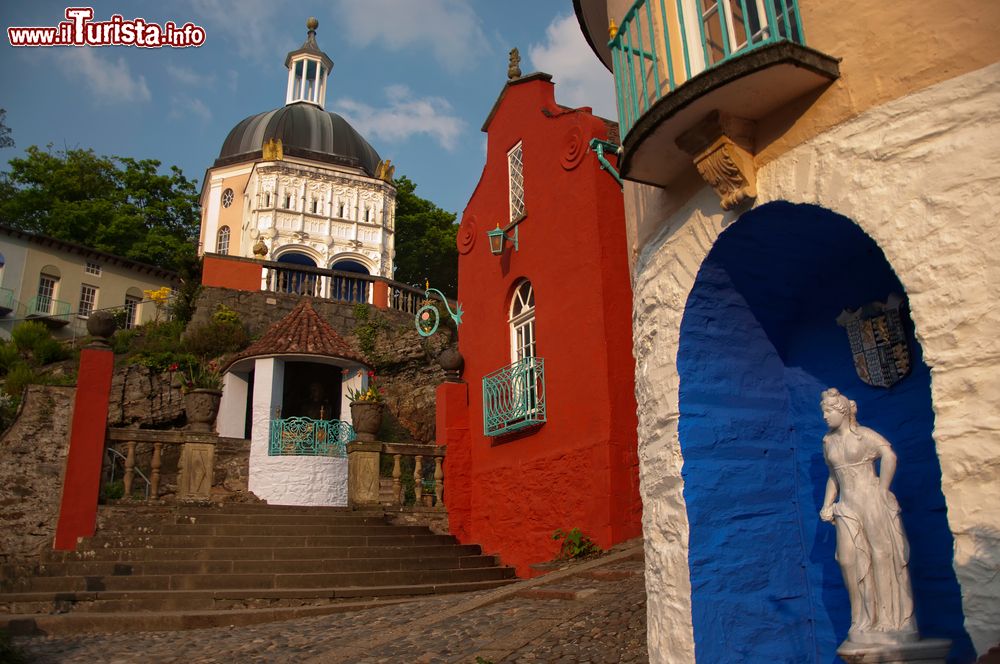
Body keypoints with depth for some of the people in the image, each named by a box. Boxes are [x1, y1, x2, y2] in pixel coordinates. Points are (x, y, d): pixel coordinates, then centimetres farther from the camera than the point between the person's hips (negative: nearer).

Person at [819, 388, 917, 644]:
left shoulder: (863, 435, -6)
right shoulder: (828, 441, 13)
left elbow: (889, 456, -23)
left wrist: (881, 492, -21)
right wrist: (827, 505, 14)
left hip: (872, 502, -6)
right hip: (847, 507, 6)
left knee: (883, 556, 0)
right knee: (849, 559, 0)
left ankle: (893, 620, 13)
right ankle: (868, 622, 13)